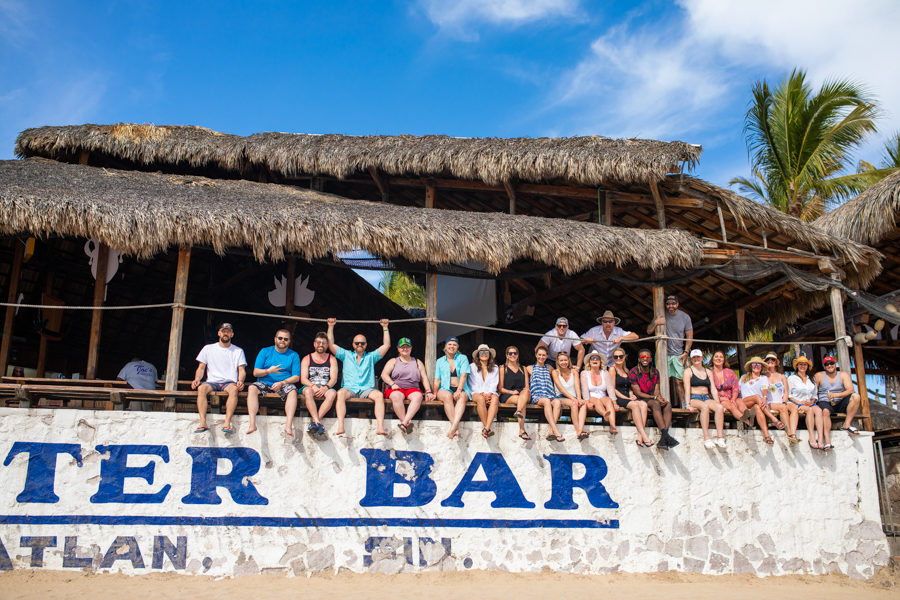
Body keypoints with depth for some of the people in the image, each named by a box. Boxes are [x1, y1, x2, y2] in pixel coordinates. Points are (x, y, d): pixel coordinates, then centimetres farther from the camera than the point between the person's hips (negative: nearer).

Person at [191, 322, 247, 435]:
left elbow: (242, 370, 8)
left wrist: (240, 381, -14)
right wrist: (197, 379, -8)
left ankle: (227, 423, -45)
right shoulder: (208, 348, 16)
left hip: (229, 382, -1)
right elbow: (201, 368, 13)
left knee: (234, 389, -37)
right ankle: (203, 423, -40)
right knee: (201, 388, -33)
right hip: (212, 382, 1)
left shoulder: (238, 351, 15)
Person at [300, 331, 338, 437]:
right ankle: (318, 423, -47)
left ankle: (314, 421, -38)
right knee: (308, 391, -37)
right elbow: (303, 379, 1)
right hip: (310, 386, -1)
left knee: (332, 393, -34)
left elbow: (334, 379, 2)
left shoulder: (332, 359, 14)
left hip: (326, 389, 1)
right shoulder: (307, 359, 12)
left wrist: (325, 388, -18)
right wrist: (314, 386, -19)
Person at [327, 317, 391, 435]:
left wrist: (385, 328, 12)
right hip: (349, 388, -1)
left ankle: (380, 427, -43)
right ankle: (340, 426, -48)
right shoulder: (346, 355, 22)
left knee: (379, 395, -32)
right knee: (340, 393, -37)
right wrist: (331, 326, 10)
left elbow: (386, 345, 17)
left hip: (366, 389, 1)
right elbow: (331, 344, 15)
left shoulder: (371, 357, 22)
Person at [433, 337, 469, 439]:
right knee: (447, 396, -36)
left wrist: (459, 390, -18)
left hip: (461, 389, -1)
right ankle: (456, 427, -43)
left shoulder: (462, 358, 12)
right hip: (445, 389, 1)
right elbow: (437, 380, 13)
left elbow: (463, 375, -2)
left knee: (462, 396, -36)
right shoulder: (440, 361, 19)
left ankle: (453, 427, -54)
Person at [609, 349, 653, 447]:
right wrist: (627, 398, -12)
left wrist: (631, 395, 3)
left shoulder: (626, 370, 23)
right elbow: (613, 389, -5)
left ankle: (640, 437, -36)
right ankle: (644, 436, -40)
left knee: (643, 404, -25)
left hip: (627, 397, 6)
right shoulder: (612, 369, 2)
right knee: (635, 404, -34)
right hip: (617, 399, -6)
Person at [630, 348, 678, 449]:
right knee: (655, 404, -33)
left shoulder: (655, 372, 12)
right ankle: (665, 435, -42)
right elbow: (638, 393, -9)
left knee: (668, 404, -24)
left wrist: (659, 397, -18)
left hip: (653, 399, 5)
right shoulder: (633, 372, -4)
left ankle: (663, 438, -37)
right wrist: (655, 397, -18)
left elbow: (656, 391, 6)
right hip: (640, 400, -5)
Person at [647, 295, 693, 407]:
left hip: (678, 354, 0)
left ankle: (684, 406, -1)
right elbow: (649, 331, 2)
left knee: (678, 381, -6)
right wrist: (655, 323, -18)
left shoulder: (685, 317, 3)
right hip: (663, 353, 0)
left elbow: (689, 336, 8)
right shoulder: (661, 316, 2)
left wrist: (686, 352, -1)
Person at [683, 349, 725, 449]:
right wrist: (688, 404, -19)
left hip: (707, 398, 4)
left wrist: (717, 403, -1)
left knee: (719, 407, -28)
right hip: (693, 398, -4)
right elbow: (687, 389, -6)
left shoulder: (708, 372, 20)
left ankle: (720, 438, -32)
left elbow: (713, 389, 13)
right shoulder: (688, 371, 6)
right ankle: (706, 439, -40)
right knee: (705, 406, -37)